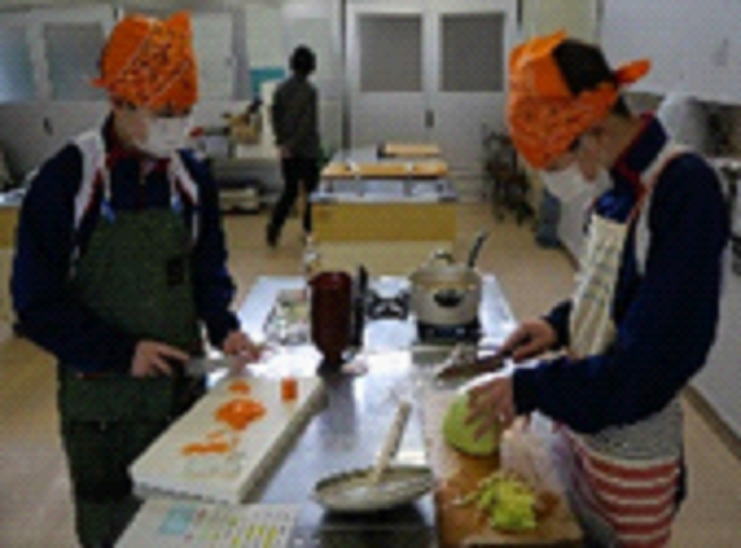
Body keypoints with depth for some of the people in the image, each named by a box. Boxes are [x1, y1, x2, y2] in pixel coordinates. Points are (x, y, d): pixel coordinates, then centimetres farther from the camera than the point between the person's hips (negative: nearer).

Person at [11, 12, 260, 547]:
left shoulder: (191, 174, -1)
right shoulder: (64, 181, -15)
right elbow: (37, 304, -12)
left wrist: (222, 325, -7)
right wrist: (120, 352, -19)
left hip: (184, 389, 4)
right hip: (103, 405, -4)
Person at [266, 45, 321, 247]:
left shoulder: (281, 89, 4)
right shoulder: (309, 91, -13)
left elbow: (275, 116, 5)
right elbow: (307, 123, -17)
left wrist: (281, 142, 6)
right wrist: (291, 146, -12)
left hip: (288, 150, 5)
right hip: (307, 151, -5)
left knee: (289, 190, 12)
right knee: (310, 190, 9)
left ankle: (275, 225, -5)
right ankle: (309, 230, 16)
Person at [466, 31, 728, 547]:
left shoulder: (686, 191, -23)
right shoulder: (623, 189, -1)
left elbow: (648, 365, -24)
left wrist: (531, 389, -20)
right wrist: (560, 325, -1)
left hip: (633, 458, -7)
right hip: (581, 428, 7)